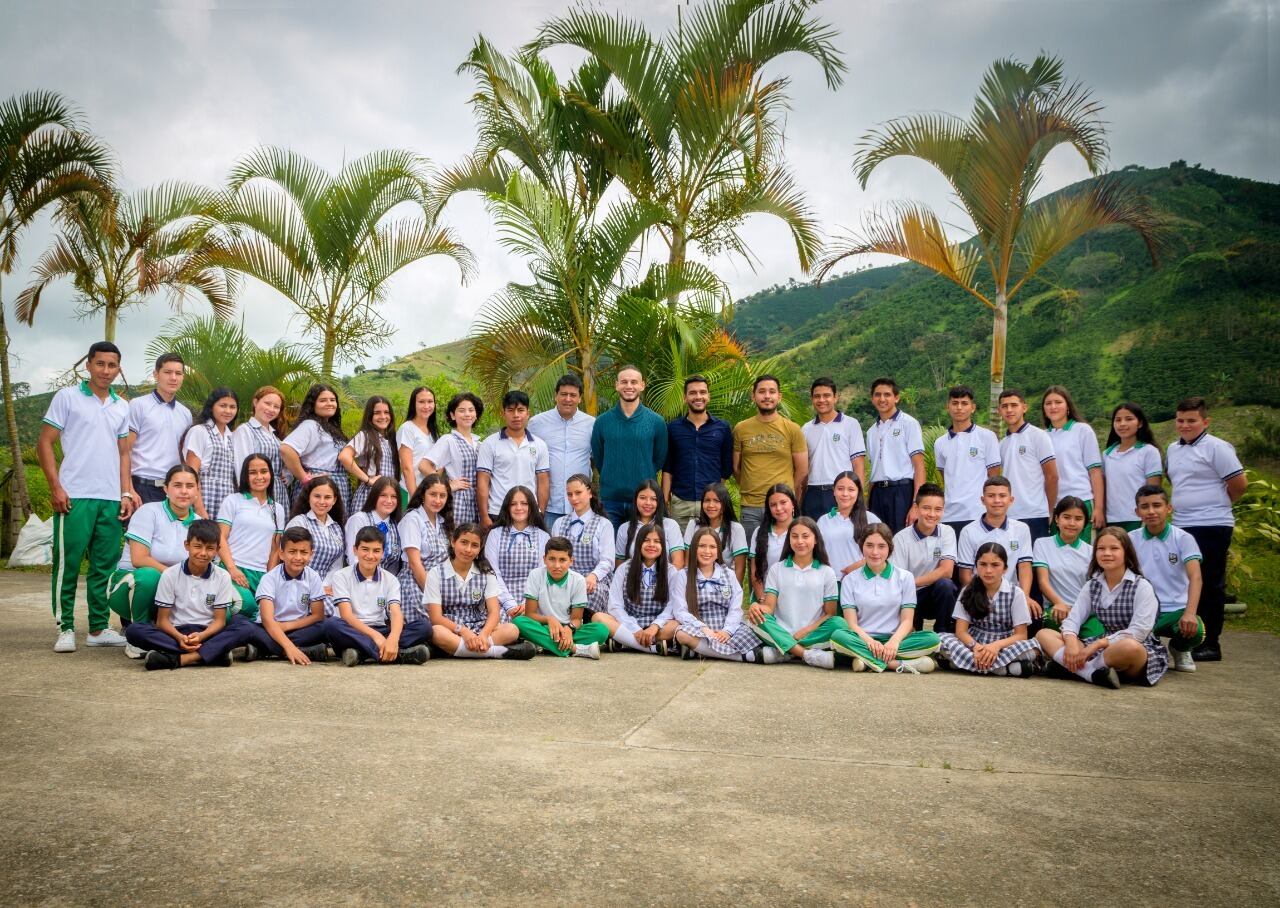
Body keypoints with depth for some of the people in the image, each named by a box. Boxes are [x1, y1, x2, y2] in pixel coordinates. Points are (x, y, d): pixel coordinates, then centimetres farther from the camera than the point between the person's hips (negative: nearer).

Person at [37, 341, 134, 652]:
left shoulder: (122, 407, 15)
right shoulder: (67, 398, 2)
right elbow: (44, 444, -1)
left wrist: (125, 493, 8)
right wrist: (55, 487, -9)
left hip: (111, 499, 4)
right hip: (74, 497, -4)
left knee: (105, 566, 7)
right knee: (67, 564, -1)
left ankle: (99, 628, 14)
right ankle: (65, 629, 7)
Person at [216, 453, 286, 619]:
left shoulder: (277, 509, 19)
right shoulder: (233, 501, 8)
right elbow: (221, 538, 0)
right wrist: (232, 568, -12)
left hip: (261, 574, 4)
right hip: (234, 569, -3)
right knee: (246, 603, -33)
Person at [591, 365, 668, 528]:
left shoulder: (656, 421, 0)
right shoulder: (602, 421, 2)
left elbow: (660, 459, 8)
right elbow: (597, 458, 12)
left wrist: (644, 481, 7)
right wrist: (612, 480, 10)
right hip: (610, 499, 1)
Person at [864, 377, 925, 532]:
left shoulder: (908, 423, 0)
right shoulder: (872, 431, 17)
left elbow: (919, 466, -6)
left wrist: (916, 504, -14)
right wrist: (868, 504, 12)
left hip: (901, 491, -5)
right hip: (878, 492, 5)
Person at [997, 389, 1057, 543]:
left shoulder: (1038, 436, -1)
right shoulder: (1002, 444, 15)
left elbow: (1052, 476, -3)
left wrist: (1050, 513, -2)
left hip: (1035, 516, -5)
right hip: (1008, 517, 5)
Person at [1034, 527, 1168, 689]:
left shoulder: (1142, 586, -7)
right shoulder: (1091, 585, 8)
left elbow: (1139, 632, -17)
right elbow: (1072, 619, 0)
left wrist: (1097, 644, -23)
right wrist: (1071, 642, -23)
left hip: (1138, 651, -5)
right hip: (1103, 648, 5)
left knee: (1129, 647, -43)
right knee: (1043, 634, -10)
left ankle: (1075, 667, -25)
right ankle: (1093, 671, -33)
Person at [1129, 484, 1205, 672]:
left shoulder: (1183, 538, -2)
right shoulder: (1131, 540, 4)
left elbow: (1195, 578, -14)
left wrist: (1190, 613, -31)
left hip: (1176, 609, 0)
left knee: (1195, 632, -34)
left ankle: (1179, 649, 8)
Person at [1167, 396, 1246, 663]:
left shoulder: (1216, 447, -8)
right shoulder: (1173, 449, 14)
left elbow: (1239, 483, -9)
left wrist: (1217, 503, 4)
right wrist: (1183, 505, 14)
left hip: (1212, 526, -7)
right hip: (1181, 526, 7)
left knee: (1210, 586, -1)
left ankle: (1210, 644, 6)